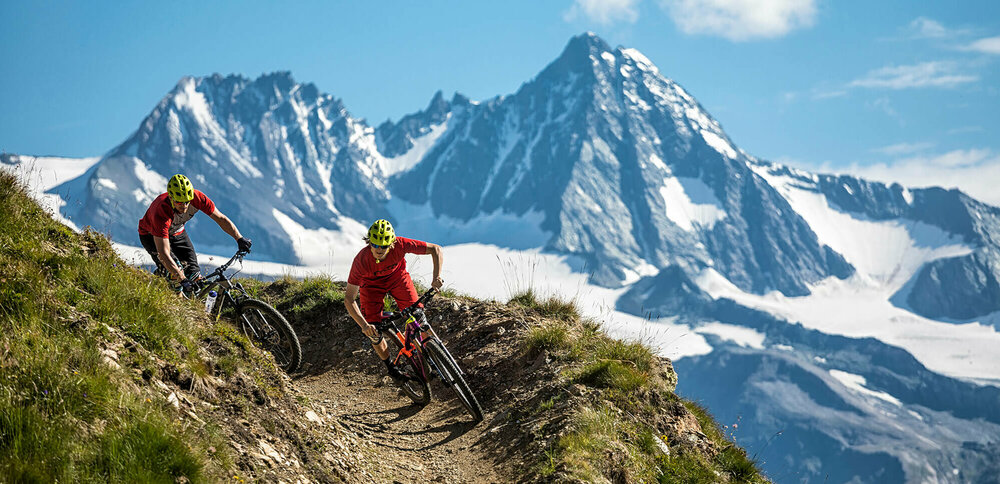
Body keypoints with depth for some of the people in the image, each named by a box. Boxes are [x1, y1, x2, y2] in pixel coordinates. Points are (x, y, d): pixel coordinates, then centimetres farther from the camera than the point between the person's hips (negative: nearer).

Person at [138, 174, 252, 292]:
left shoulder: (196, 198, -31)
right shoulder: (161, 212, -43)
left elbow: (221, 218, -19)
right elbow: (163, 253, -45)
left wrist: (240, 239, -32)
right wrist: (183, 281, -51)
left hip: (176, 232, 4)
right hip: (151, 235, -4)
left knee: (194, 272, -8)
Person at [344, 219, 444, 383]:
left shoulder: (400, 244, -36)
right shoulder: (361, 260, -38)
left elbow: (435, 249, -26)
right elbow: (349, 299, -33)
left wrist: (437, 277, -40)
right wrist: (364, 325, -45)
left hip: (397, 276, 1)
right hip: (371, 283, -1)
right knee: (373, 331, -10)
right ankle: (390, 366, 17)